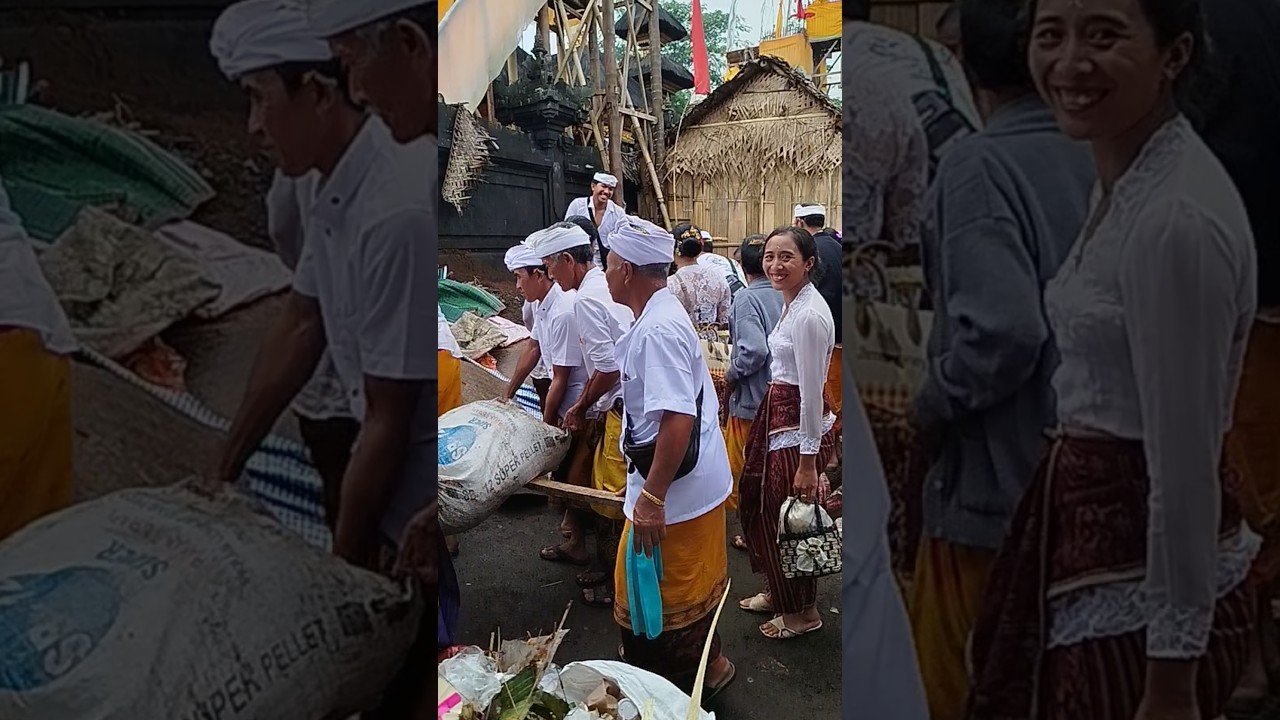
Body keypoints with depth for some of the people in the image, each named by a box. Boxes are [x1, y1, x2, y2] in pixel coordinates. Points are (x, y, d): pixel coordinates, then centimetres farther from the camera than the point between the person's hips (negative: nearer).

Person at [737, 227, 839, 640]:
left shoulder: (808, 314, -23)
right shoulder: (791, 303, 7)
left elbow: (812, 392, -23)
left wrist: (808, 461, -21)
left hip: (799, 425, -10)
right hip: (778, 416, 10)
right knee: (758, 504, 20)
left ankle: (803, 611, 24)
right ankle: (778, 592, 39)